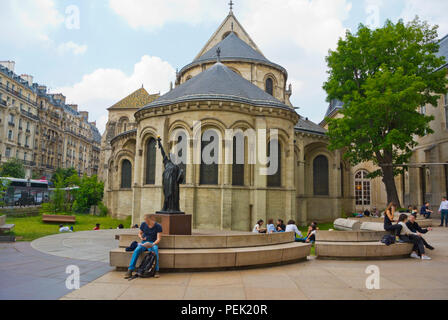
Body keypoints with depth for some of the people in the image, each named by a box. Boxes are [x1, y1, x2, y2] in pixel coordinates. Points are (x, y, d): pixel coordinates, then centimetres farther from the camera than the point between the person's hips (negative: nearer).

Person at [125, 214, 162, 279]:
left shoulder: (158, 226, -7)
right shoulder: (143, 224, 3)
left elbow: (158, 239, -11)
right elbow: (139, 233, 18)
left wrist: (152, 244, -30)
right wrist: (141, 237, -6)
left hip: (153, 243, -3)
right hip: (144, 243, 3)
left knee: (155, 250, -38)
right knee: (137, 250, -30)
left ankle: (156, 271, -36)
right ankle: (130, 270, -30)